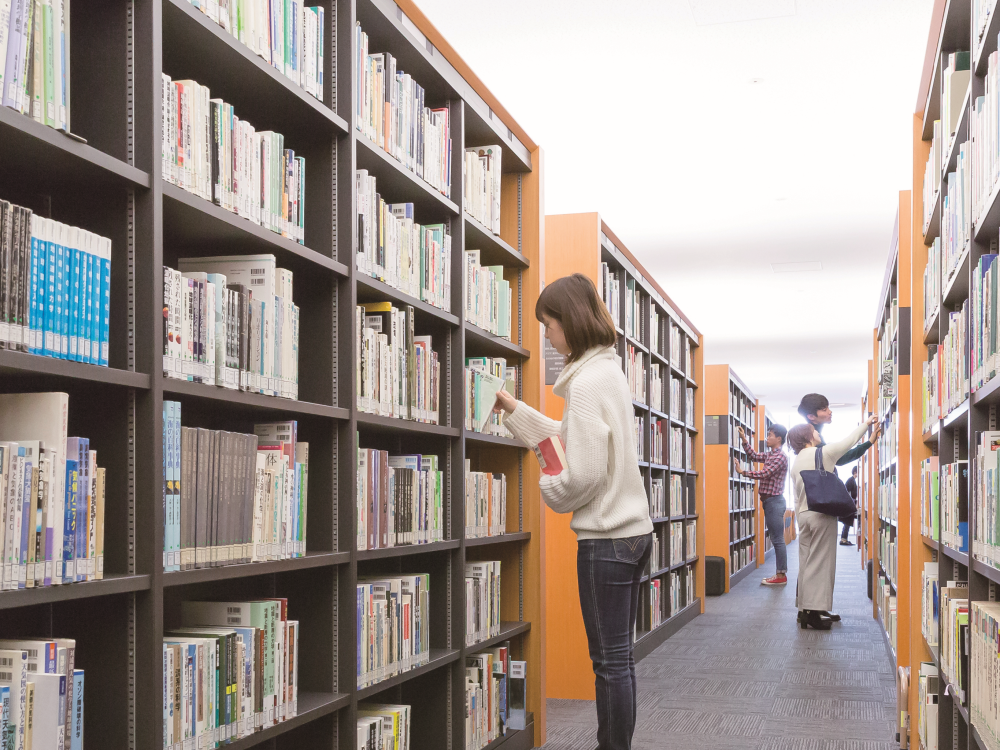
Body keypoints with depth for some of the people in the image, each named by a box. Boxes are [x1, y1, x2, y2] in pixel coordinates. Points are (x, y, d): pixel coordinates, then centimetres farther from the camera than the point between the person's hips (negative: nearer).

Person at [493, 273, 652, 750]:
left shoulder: (586, 383, -18)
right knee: (618, 655, 15)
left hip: (606, 539, -10)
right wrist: (512, 409, 21)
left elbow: (585, 473, -22)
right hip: (633, 530, 10)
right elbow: (568, 438, 22)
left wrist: (548, 491, -3)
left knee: (611, 661, -1)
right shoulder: (610, 372, 13)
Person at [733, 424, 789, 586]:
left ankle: (781, 575, -5)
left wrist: (742, 471, -15)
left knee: (778, 540, -7)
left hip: (774, 500, -10)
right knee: (775, 539, 11)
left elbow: (764, 474, -20)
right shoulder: (770, 455, 16)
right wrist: (744, 440, 15)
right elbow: (754, 456, 25)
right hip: (768, 500, 10)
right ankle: (779, 574, 14)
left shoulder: (780, 456, -13)